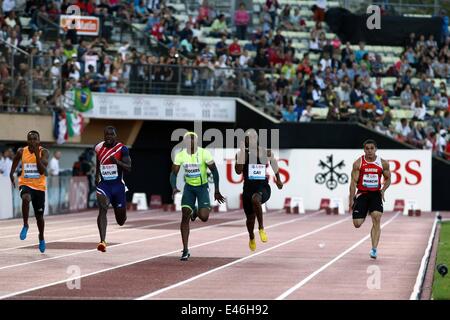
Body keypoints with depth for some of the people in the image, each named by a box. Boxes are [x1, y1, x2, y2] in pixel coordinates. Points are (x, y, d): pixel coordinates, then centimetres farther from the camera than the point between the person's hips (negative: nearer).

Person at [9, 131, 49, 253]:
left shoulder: (43, 152, -9)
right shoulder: (21, 152, -3)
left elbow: (42, 170, -20)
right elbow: (14, 164, 15)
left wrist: (37, 154, -26)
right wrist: (11, 175, 1)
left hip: (39, 186, 0)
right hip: (25, 184, 0)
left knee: (39, 216, 10)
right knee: (26, 198, -37)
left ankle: (41, 238, 37)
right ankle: (25, 225, -20)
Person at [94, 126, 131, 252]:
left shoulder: (122, 149, -7)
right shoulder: (99, 148, 3)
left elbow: (129, 168, -13)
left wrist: (117, 161, -28)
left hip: (118, 185, -1)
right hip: (103, 184, 1)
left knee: (121, 220, 11)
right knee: (102, 209, -26)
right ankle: (102, 241, -34)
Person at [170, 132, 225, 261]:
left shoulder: (204, 153, -17)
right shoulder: (180, 155, -10)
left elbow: (214, 171, -8)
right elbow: (174, 173, -4)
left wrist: (217, 190, -10)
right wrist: (174, 188, -23)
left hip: (202, 187, -2)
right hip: (189, 187, 2)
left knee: (204, 217, -16)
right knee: (185, 217, -9)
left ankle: (197, 212, 25)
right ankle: (185, 250, -1)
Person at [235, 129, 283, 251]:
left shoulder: (266, 152, -4)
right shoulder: (242, 154, -4)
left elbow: (274, 163, 16)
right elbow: (238, 171, -17)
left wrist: (278, 179, 23)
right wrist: (242, 153, -22)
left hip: (263, 187, -3)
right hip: (248, 188, 3)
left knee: (255, 199, -39)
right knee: (250, 218, 14)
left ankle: (261, 228, -21)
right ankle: (251, 237, 50)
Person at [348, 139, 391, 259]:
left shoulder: (383, 163, 0)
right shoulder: (358, 163, -5)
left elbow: (388, 179, 12)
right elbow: (354, 182, -4)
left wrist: (383, 190, -7)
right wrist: (351, 199, -9)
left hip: (376, 194, 1)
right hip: (362, 194, -1)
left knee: (376, 219, -17)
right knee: (357, 224, -6)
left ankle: (374, 249, -14)